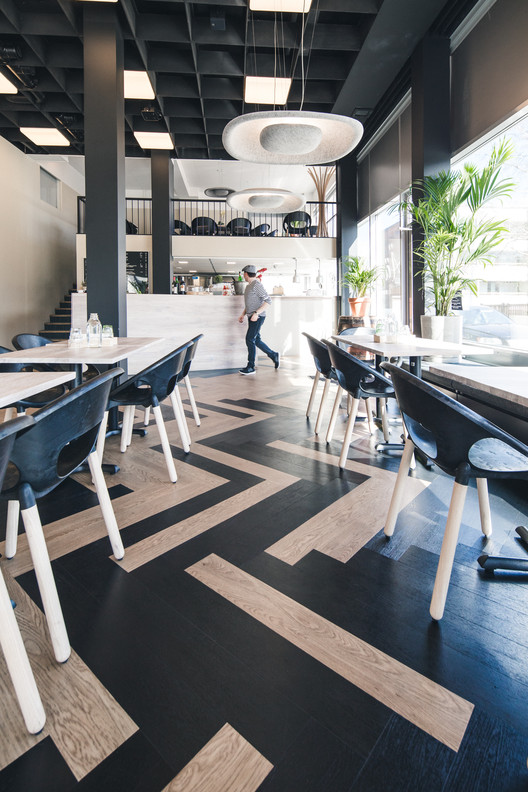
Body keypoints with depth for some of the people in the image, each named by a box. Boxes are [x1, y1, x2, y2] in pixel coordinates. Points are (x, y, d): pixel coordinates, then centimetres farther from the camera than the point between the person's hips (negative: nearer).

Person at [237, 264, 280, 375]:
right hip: (252, 317, 9)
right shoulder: (249, 286, 17)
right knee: (256, 340, 11)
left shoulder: (257, 285, -13)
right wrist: (243, 315, 19)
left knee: (250, 340, -9)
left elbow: (268, 300, -20)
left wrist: (256, 313, -25)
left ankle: (251, 367, -3)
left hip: (257, 317, -9)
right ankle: (273, 355, 25)